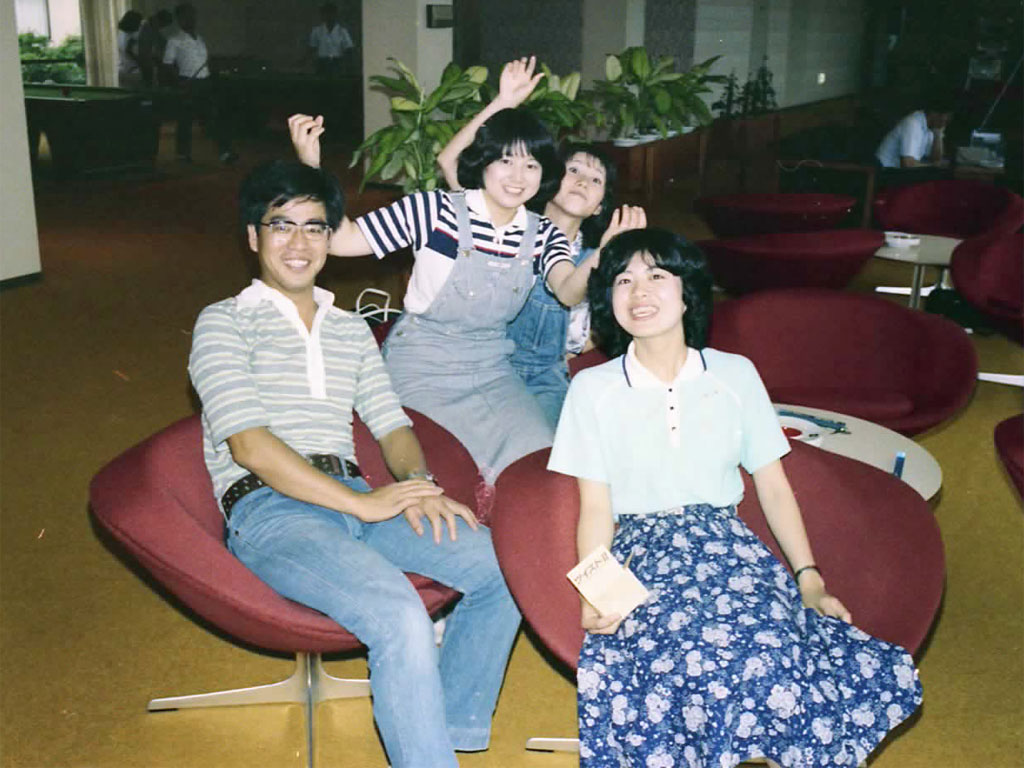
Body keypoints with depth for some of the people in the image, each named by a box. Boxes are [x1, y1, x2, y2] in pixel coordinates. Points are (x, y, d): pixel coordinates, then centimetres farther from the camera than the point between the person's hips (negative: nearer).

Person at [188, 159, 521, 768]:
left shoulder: (351, 329, 23)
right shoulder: (226, 323, 4)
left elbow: (392, 424, 18)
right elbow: (249, 445, -9)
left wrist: (416, 484, -7)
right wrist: (363, 503, -16)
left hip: (354, 499, 6)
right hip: (268, 508, -6)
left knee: (507, 565, -14)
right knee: (401, 617, -32)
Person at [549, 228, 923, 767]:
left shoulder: (736, 375, 13)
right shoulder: (592, 388, 8)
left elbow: (773, 485, 13)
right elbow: (595, 508, 4)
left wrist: (809, 578, 1)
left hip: (729, 545, 2)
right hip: (642, 555, -2)